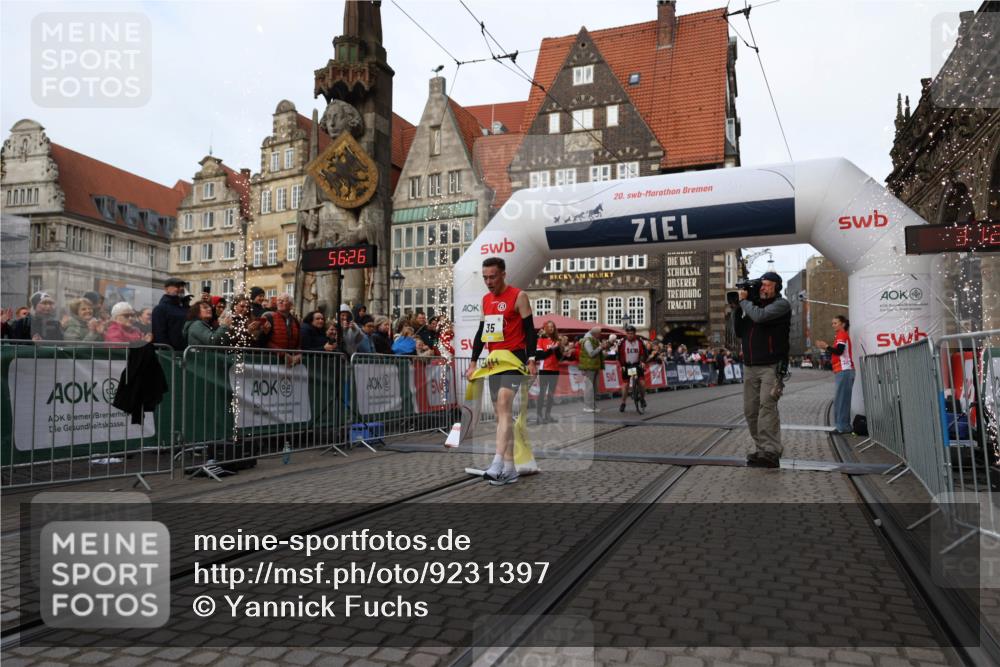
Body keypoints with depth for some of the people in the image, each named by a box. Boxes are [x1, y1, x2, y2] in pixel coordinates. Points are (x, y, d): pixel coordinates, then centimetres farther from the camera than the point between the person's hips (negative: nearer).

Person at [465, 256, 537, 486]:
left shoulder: (518, 296, -5)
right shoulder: (486, 299, 15)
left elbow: (530, 329, -8)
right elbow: (481, 332, 19)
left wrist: (532, 360, -15)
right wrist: (473, 362, 16)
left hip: (513, 357, -7)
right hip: (493, 360, 8)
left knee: (504, 406, -22)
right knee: (501, 413, 7)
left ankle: (498, 463, -29)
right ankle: (509, 469, 12)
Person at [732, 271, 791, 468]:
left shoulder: (781, 304, -1)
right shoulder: (753, 304, 17)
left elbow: (760, 316, -19)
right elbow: (739, 332, 17)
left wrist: (743, 300, -3)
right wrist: (736, 309, 6)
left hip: (771, 366, -6)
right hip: (749, 366, 6)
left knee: (767, 406, -16)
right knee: (750, 410, 3)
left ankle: (771, 453, -16)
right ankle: (761, 448, 12)